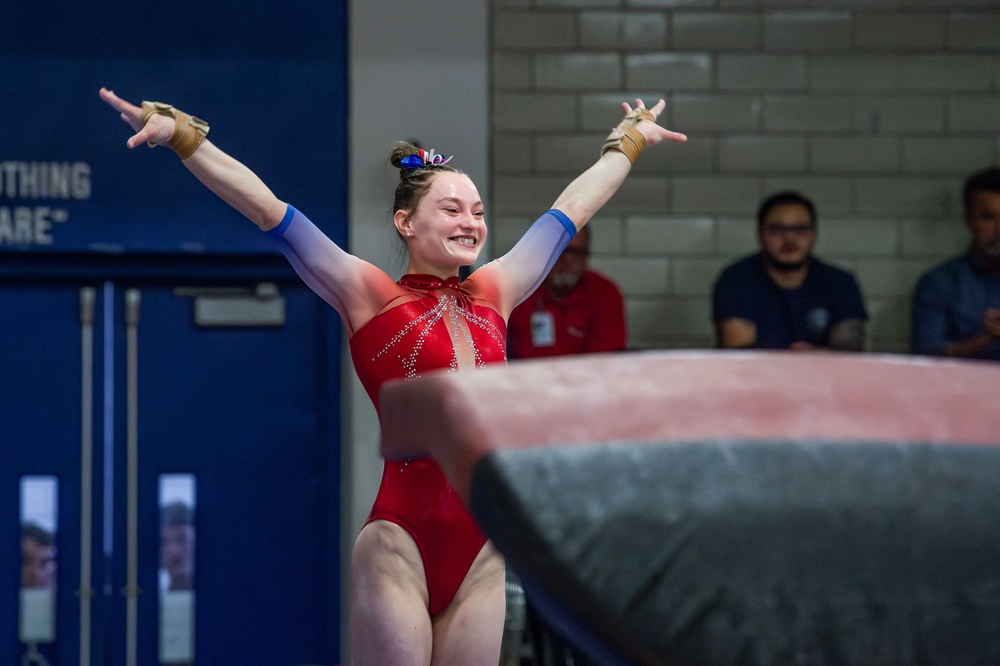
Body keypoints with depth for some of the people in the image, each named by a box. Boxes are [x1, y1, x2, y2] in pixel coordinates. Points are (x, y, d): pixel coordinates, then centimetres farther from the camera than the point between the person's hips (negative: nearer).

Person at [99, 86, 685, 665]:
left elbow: (572, 209, 27)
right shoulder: (370, 297, 1)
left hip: (481, 558, 5)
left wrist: (629, 141, 40)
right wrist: (179, 133, -8)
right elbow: (265, 208, -4)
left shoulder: (493, 296, 13)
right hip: (399, 548, -5)